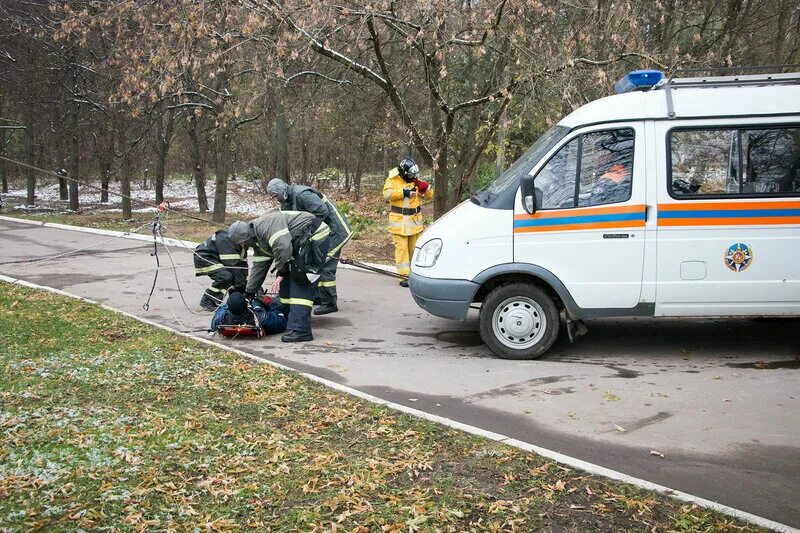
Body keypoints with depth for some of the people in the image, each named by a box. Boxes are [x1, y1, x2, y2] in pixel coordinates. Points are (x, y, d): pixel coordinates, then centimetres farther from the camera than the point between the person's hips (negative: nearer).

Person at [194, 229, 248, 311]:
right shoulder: (227, 240, -29)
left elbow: (243, 264, 2)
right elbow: (232, 264, -31)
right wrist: (240, 286, -28)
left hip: (214, 259, 9)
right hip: (203, 257, -9)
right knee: (225, 277, -27)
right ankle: (207, 302, -14)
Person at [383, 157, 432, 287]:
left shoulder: (415, 181, 8)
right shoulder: (392, 180, -4)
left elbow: (429, 195, 9)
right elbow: (387, 194, -21)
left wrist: (425, 187, -12)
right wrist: (403, 192, -26)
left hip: (414, 220, 4)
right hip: (398, 220, -4)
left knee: (414, 247, 10)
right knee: (401, 248, -8)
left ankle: (414, 272, 22)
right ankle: (405, 276, -8)